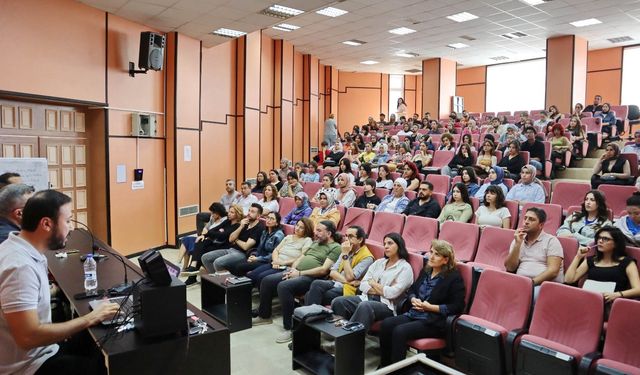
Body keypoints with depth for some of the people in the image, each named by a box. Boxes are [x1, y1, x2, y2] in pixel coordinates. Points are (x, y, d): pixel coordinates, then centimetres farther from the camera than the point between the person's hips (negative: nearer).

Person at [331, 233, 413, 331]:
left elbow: (392, 293, -12)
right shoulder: (378, 262, 19)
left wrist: (373, 283, 2)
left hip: (386, 306, -6)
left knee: (365, 306, -39)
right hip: (366, 298, 6)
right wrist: (382, 291, -6)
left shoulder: (405, 268, 1)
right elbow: (363, 285, 9)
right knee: (338, 302, -21)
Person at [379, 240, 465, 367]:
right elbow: (412, 290, 22)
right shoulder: (426, 271, 15)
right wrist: (413, 300, -3)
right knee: (386, 324, -18)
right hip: (414, 314, 7)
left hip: (434, 321, -7)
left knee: (400, 331, -28)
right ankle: (384, 366, -5)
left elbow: (457, 307, -11)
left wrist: (430, 307, -16)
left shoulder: (454, 277, -7)